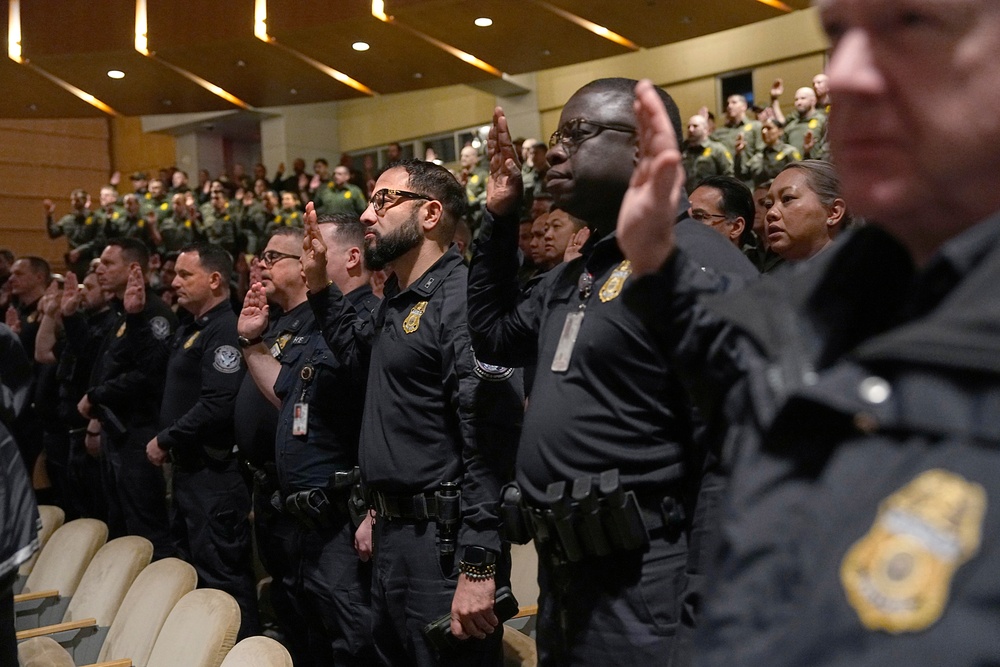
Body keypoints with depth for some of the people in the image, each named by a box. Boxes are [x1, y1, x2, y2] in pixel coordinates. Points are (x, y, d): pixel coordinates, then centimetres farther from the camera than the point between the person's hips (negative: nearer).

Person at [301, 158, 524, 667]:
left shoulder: (460, 298, -17)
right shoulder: (397, 300, 13)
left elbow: (491, 440, -24)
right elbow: (358, 352, 35)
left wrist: (477, 567, -26)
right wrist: (318, 283, 22)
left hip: (443, 542, -10)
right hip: (393, 532, 10)